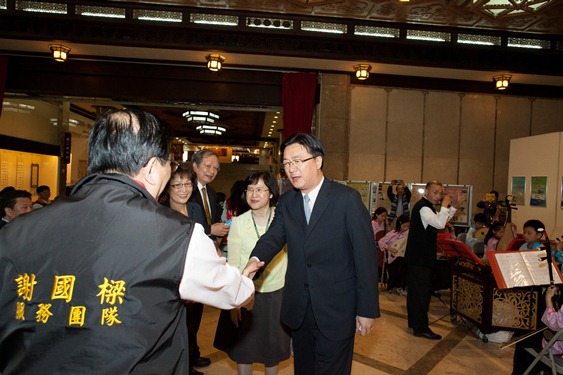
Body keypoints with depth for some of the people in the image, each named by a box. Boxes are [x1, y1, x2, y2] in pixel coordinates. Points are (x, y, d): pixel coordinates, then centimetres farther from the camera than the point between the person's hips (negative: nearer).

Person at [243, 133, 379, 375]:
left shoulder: (347, 199, -12)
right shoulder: (286, 202, 4)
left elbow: (365, 255, -12)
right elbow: (274, 236, -10)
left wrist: (367, 309, -12)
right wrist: (256, 259, -32)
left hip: (336, 309, -5)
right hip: (298, 308, 5)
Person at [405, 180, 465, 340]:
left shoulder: (426, 206, 15)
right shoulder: (423, 207, -17)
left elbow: (441, 221, 23)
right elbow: (440, 224, -25)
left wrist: (455, 206, 15)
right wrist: (444, 205, -14)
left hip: (418, 256, 11)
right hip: (421, 257, -11)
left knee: (415, 289, 17)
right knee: (422, 291, -5)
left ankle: (414, 322, 29)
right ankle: (421, 328, 2)